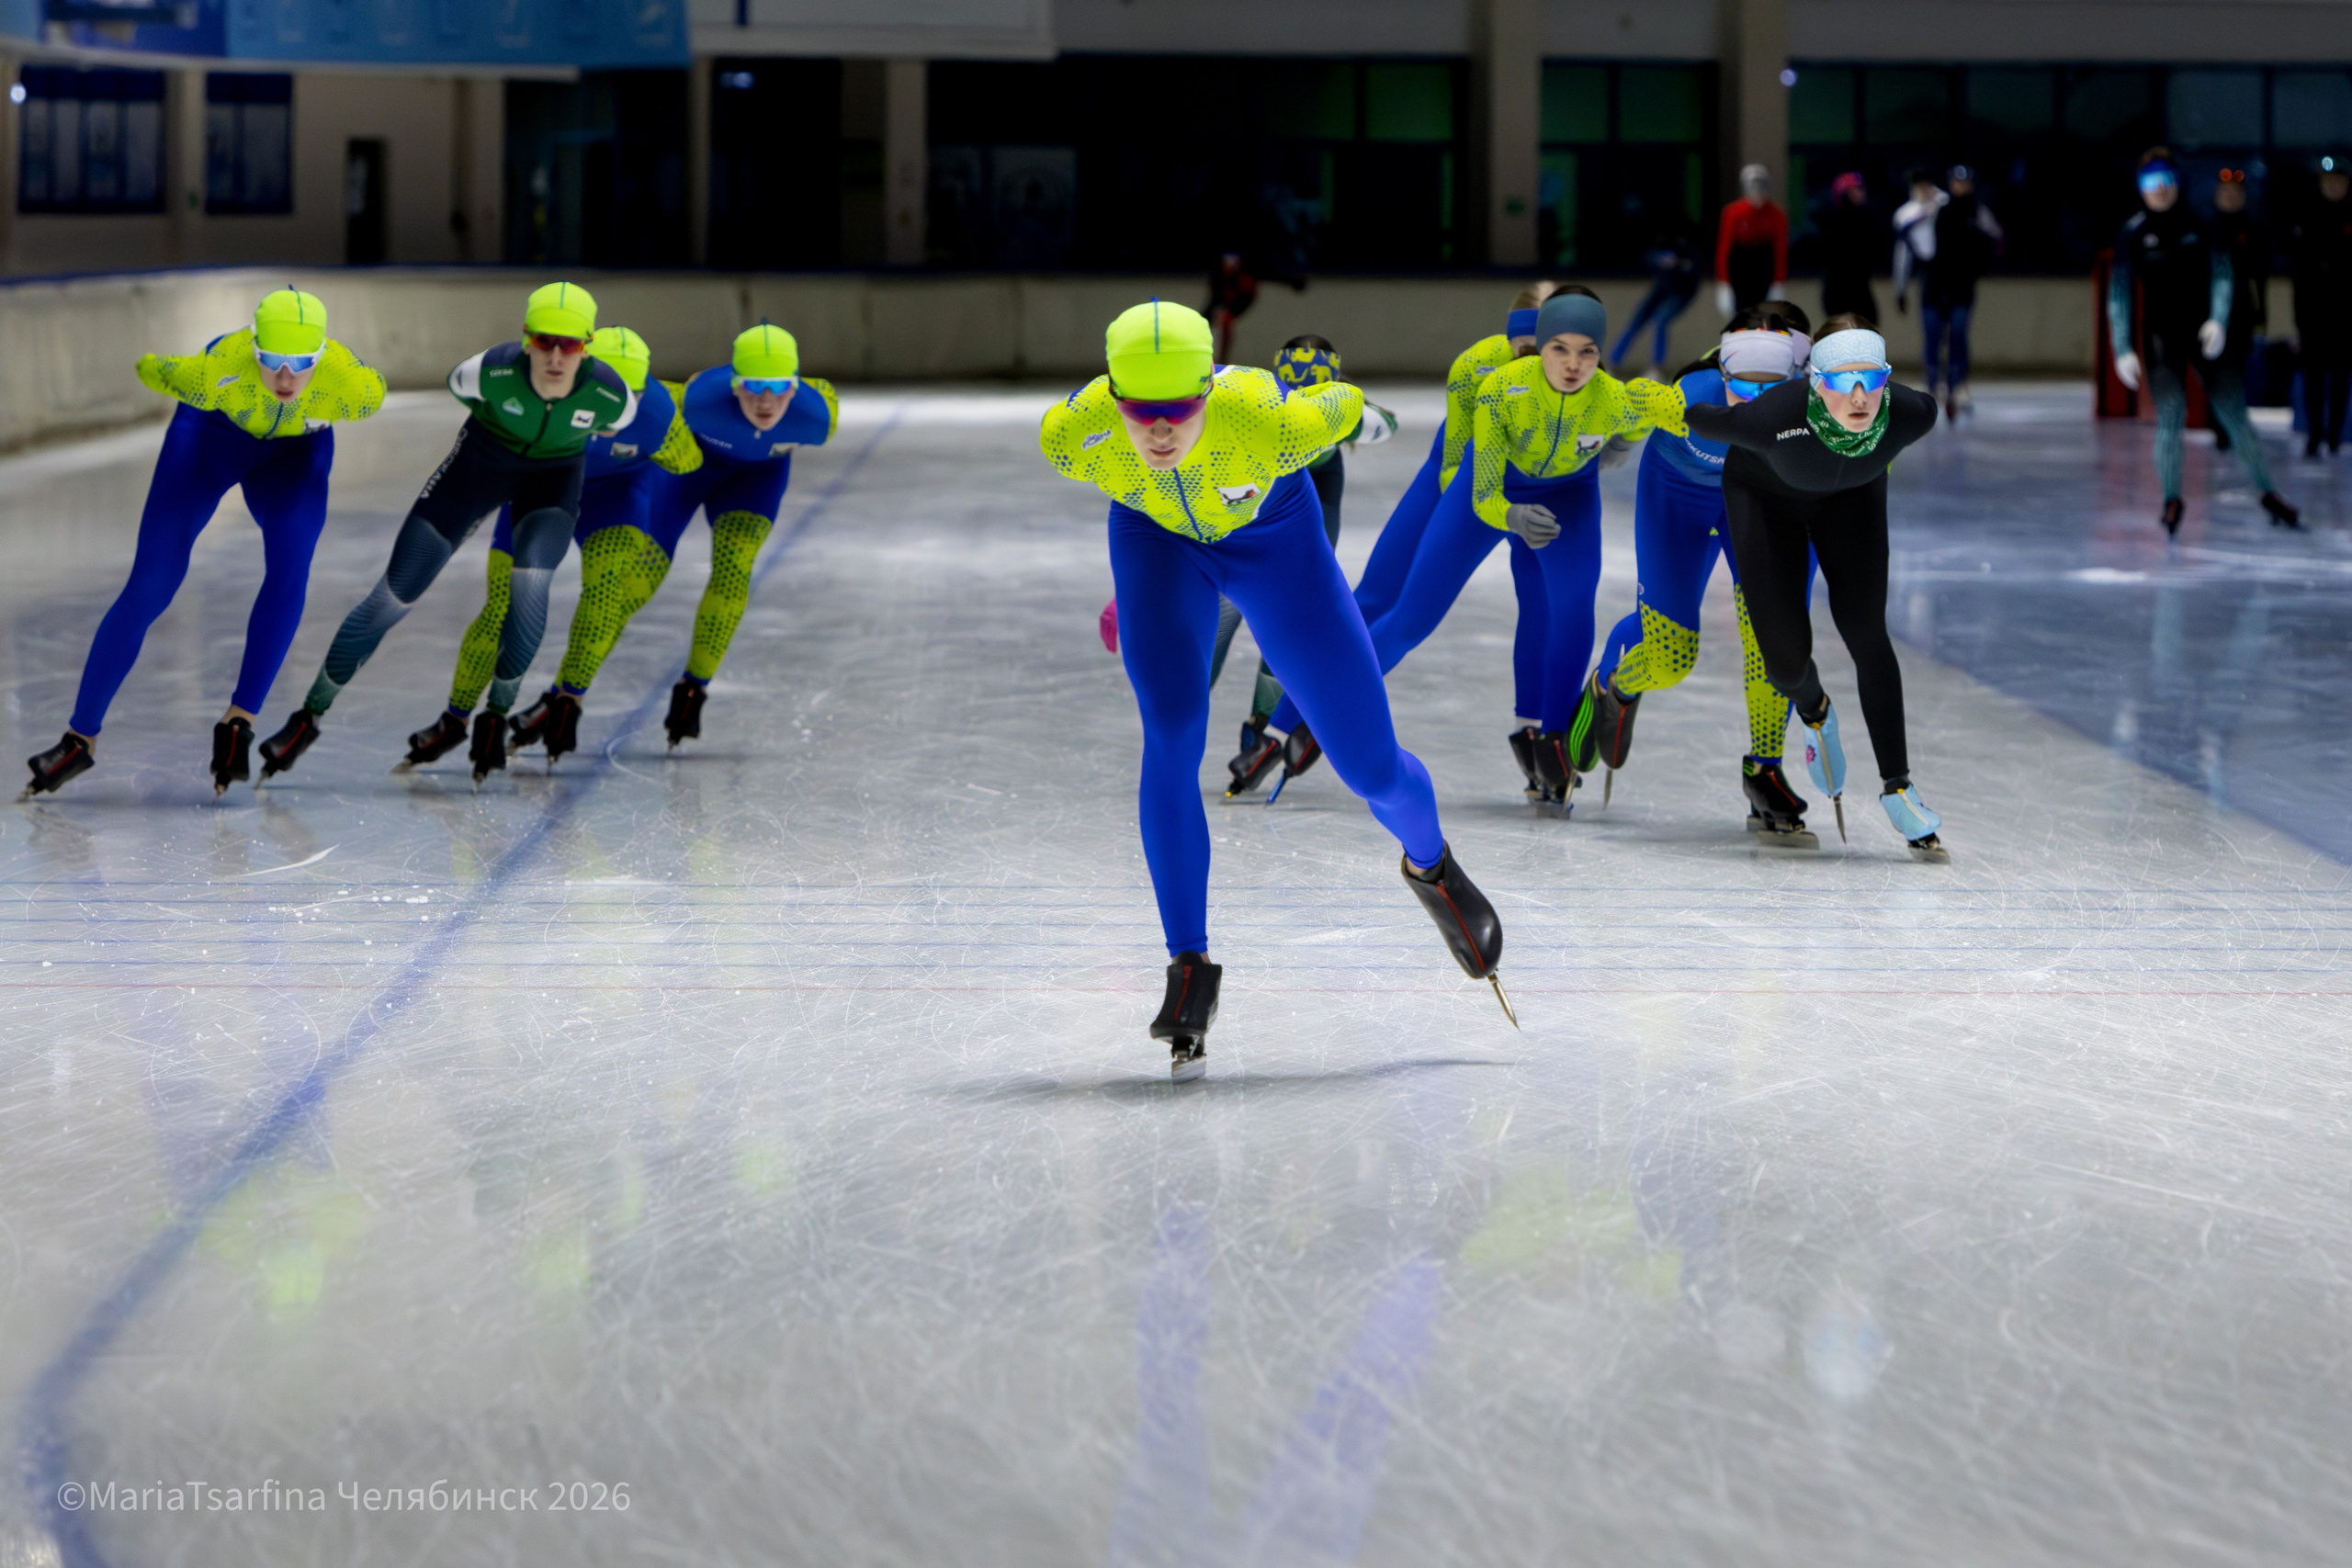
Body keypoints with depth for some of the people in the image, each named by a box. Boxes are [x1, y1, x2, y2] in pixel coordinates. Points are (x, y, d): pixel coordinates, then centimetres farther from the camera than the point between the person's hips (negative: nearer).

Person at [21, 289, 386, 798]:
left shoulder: (351, 386, -36)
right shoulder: (218, 373, -42)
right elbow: (150, 369, -20)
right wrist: (150, 366, 2)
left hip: (294, 451, 2)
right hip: (211, 433, -1)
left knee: (290, 568, -25)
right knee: (150, 586, -7)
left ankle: (238, 723, -12)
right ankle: (80, 737, 5)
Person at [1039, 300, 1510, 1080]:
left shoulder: (1271, 422, -42)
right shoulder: (1069, 436, -34)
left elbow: (1346, 404, -19)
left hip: (1272, 536, -1)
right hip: (1155, 539, 1)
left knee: (1370, 765, 3)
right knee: (1171, 741, -20)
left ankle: (1431, 867, 39)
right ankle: (1190, 968, -6)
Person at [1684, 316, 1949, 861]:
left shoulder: (1911, 413, -36)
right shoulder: (1774, 418, -43)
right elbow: (1703, 421, -21)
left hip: (1852, 496, 2)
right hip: (1766, 494, -2)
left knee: (1865, 631, -11)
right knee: (1786, 659, -9)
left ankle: (1897, 787, 1)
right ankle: (1816, 714, 30)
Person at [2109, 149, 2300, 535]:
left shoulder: (2199, 224, 1)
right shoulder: (2133, 234, -2)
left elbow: (2222, 274, 0)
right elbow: (2119, 294, -2)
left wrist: (2218, 320, -17)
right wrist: (2123, 351, -9)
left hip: (2205, 331, 1)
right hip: (2161, 336, -1)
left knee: (2235, 415, 0)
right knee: (2171, 418, -15)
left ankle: (2268, 494, 12)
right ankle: (2171, 500, 1)